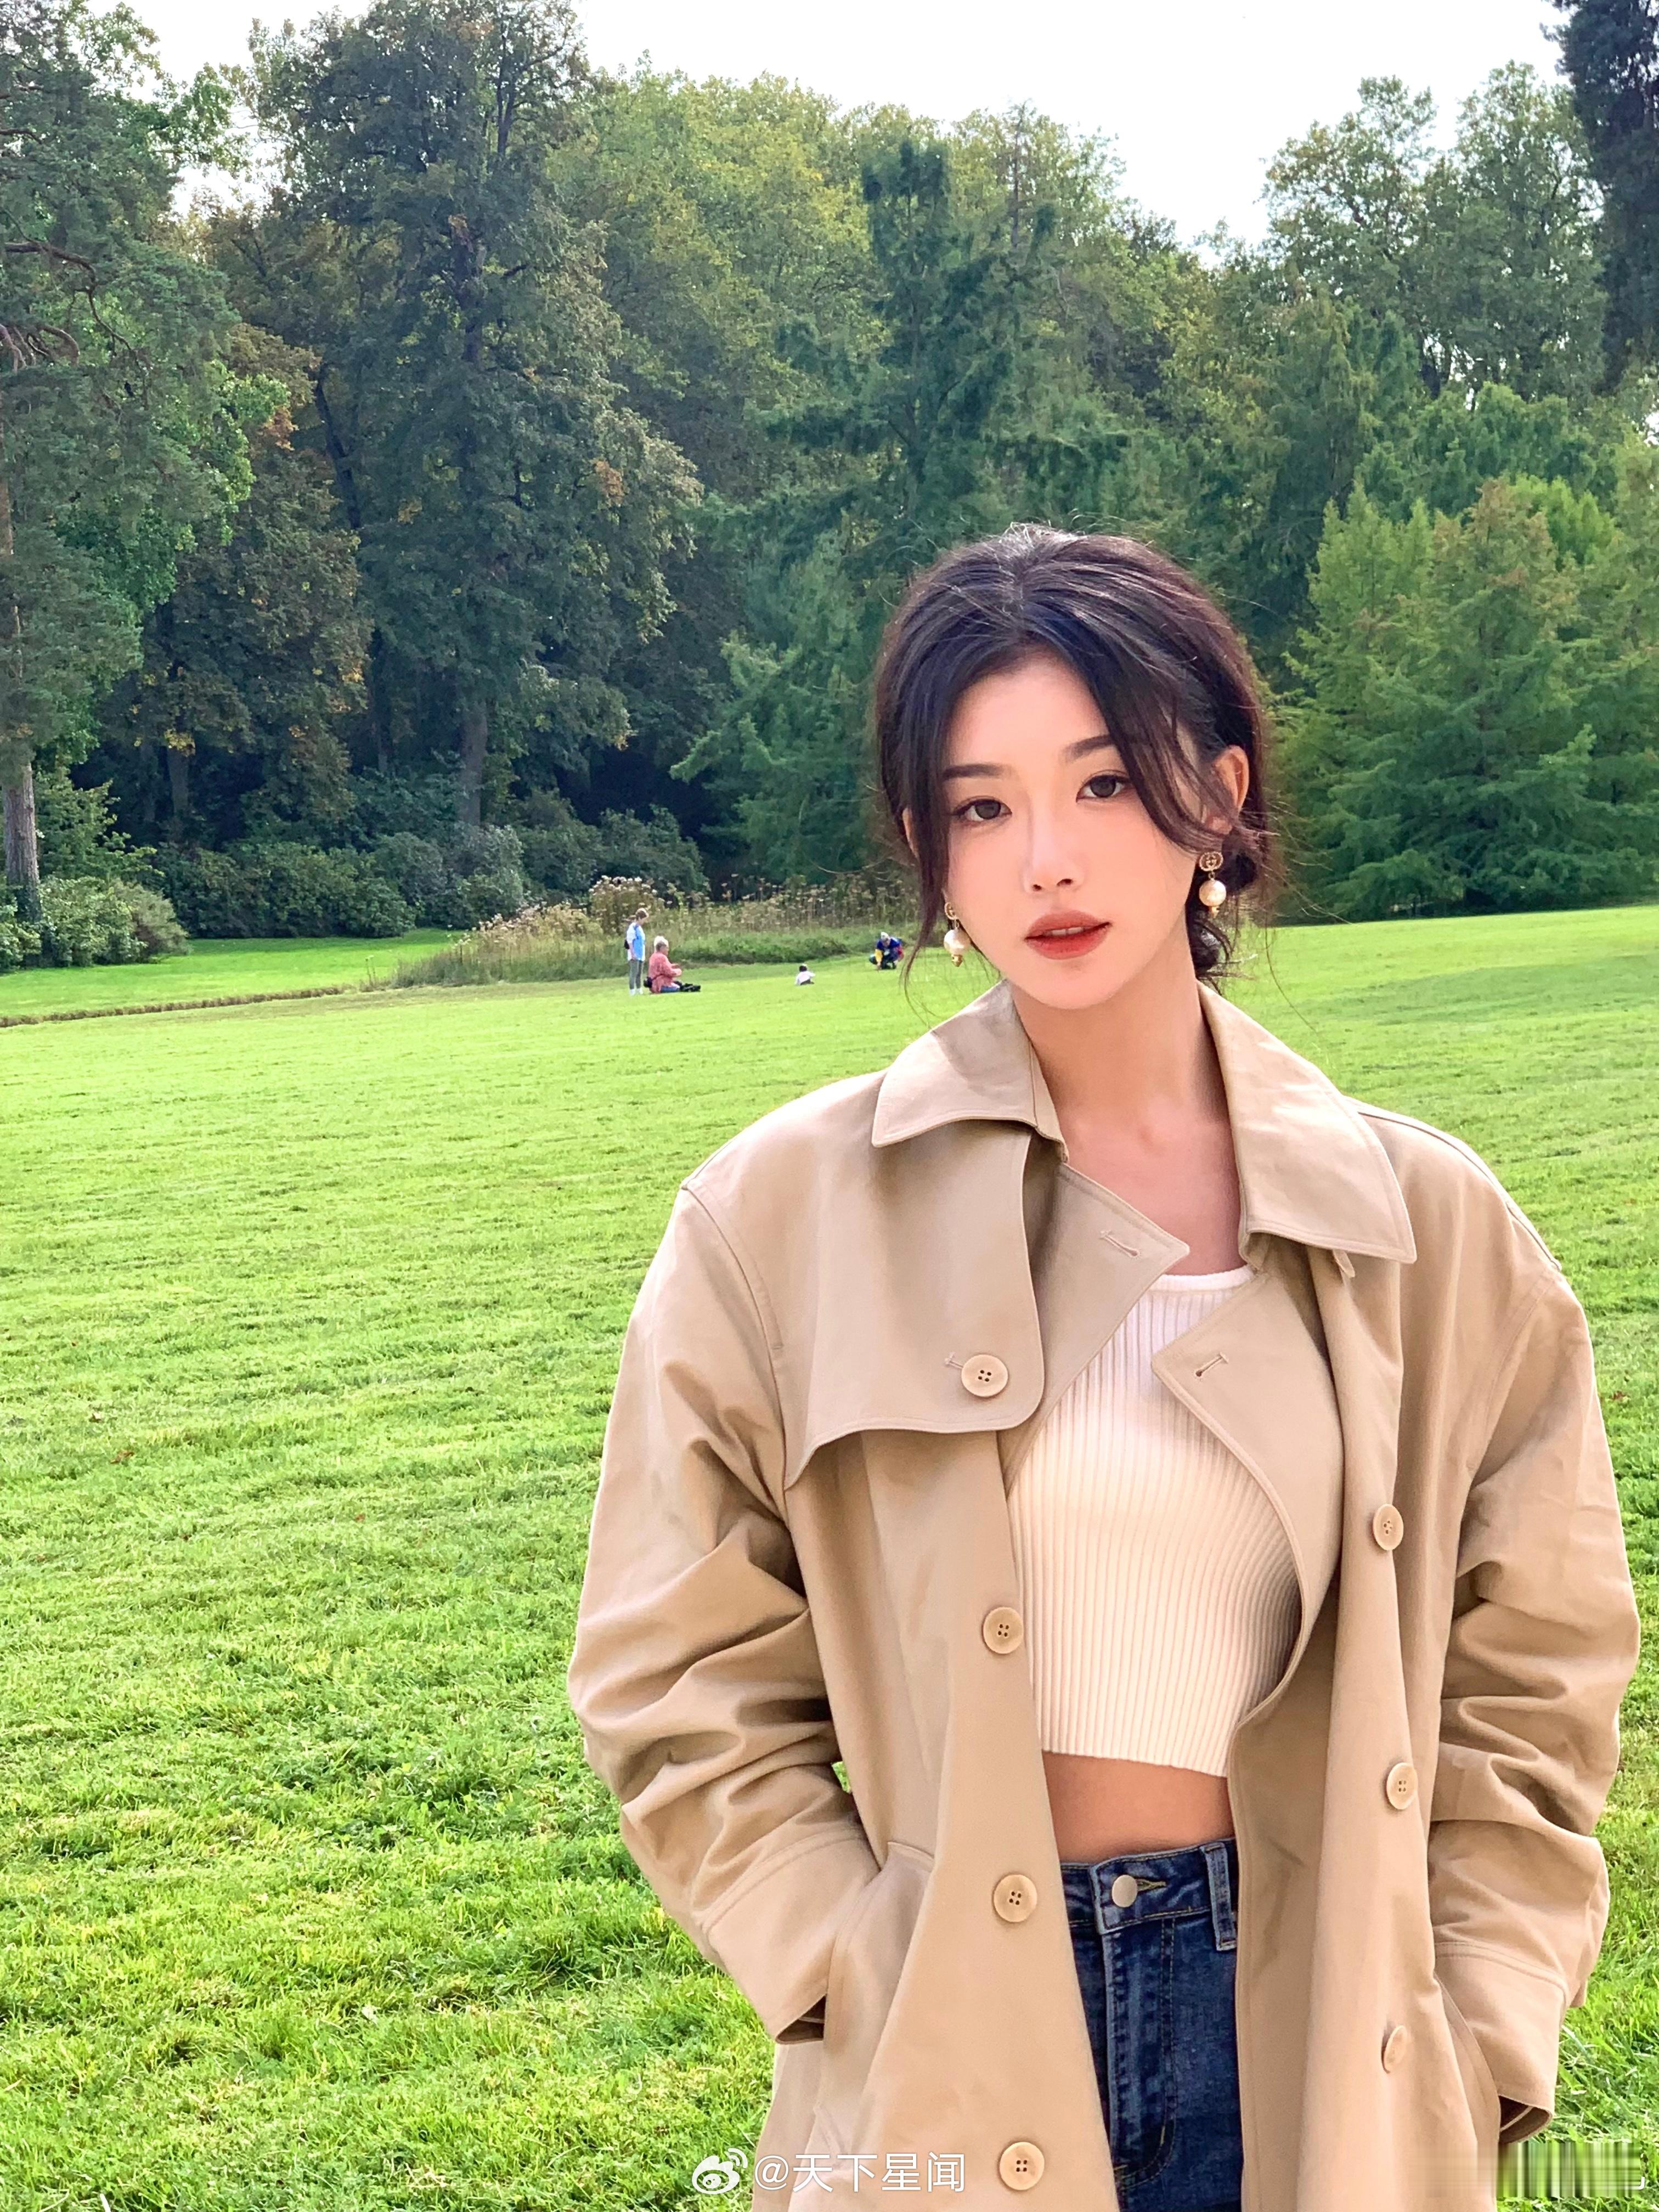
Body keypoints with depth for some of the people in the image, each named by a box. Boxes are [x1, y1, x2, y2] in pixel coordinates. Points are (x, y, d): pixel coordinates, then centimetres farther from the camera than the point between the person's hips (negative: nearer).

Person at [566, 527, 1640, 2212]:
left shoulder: (1425, 1228, -2)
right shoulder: (783, 1218, -6)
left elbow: (1526, 1691, 4)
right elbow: (682, 1687, -3)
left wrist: (1470, 2059, -3)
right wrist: (872, 2002, -10)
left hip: (1321, 2067, 2)